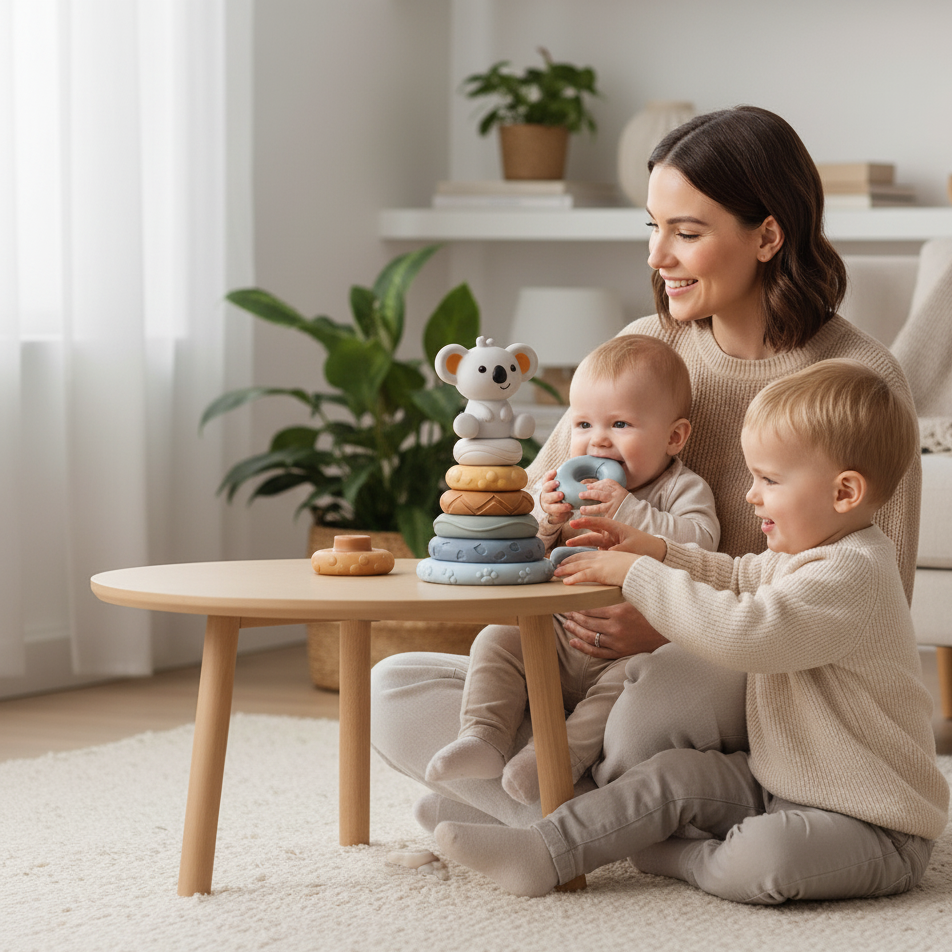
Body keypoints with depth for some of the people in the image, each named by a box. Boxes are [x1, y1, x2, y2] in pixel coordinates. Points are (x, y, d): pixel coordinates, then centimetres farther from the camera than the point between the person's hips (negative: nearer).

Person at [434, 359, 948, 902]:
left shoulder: (852, 573, -25)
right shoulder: (802, 554, 10)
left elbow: (741, 632, -33)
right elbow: (741, 579, 30)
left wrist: (638, 575, -23)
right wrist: (658, 552, 14)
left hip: (874, 823, -10)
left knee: (762, 860, -33)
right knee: (674, 775, 0)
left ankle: (673, 857, -6)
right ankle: (544, 854, -4)